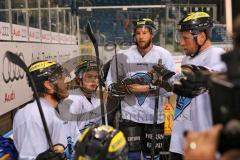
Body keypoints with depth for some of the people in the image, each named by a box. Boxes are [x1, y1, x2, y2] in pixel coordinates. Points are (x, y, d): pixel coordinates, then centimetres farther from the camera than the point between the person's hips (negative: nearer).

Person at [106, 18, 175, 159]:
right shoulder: (123, 56, -1)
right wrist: (126, 89, -17)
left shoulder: (164, 55, -5)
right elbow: (111, 85, 2)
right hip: (130, 114, 0)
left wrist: (147, 88, -19)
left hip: (154, 115, 0)